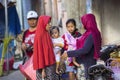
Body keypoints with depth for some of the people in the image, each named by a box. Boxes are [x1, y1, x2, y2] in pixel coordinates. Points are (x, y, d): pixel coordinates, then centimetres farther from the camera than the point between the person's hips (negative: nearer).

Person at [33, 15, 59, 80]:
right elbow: (40, 53, -16)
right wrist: (42, 69, -17)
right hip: (44, 67, -8)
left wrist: (53, 65, 12)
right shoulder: (39, 36, -15)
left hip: (50, 65, 8)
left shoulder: (47, 34, 9)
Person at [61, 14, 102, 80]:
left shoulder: (91, 35, -22)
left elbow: (85, 49, -29)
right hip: (88, 62, 9)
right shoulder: (89, 33, 6)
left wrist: (69, 53, -25)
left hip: (89, 63, -9)